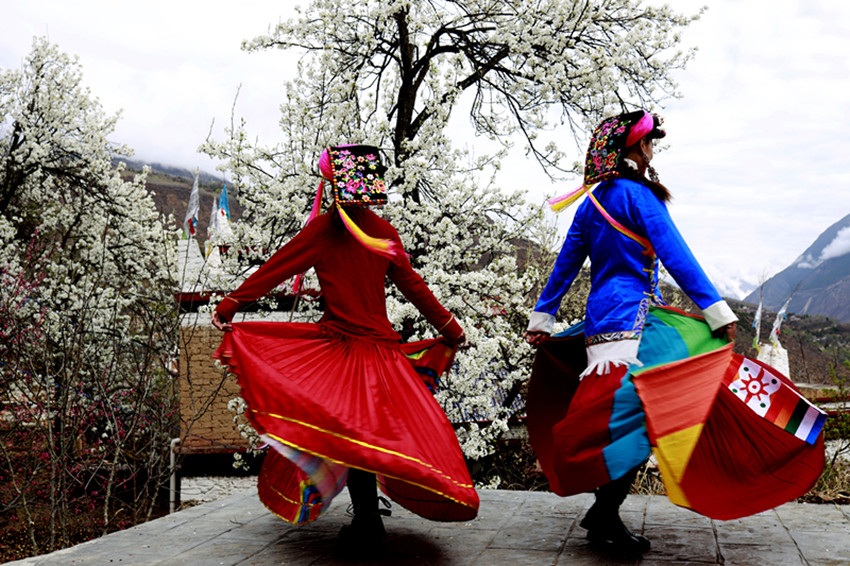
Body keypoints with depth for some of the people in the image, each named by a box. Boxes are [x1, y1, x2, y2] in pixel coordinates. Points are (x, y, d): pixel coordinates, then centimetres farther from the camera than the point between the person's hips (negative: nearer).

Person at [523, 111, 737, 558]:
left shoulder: (590, 203, 19)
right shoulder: (637, 194, -5)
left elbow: (565, 265, 20)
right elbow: (675, 256, -11)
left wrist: (541, 317, 24)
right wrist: (716, 310, -12)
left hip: (599, 320, 9)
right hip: (632, 318, -8)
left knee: (608, 414, 9)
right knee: (634, 411, -10)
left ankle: (603, 513, 11)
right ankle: (605, 519, -9)